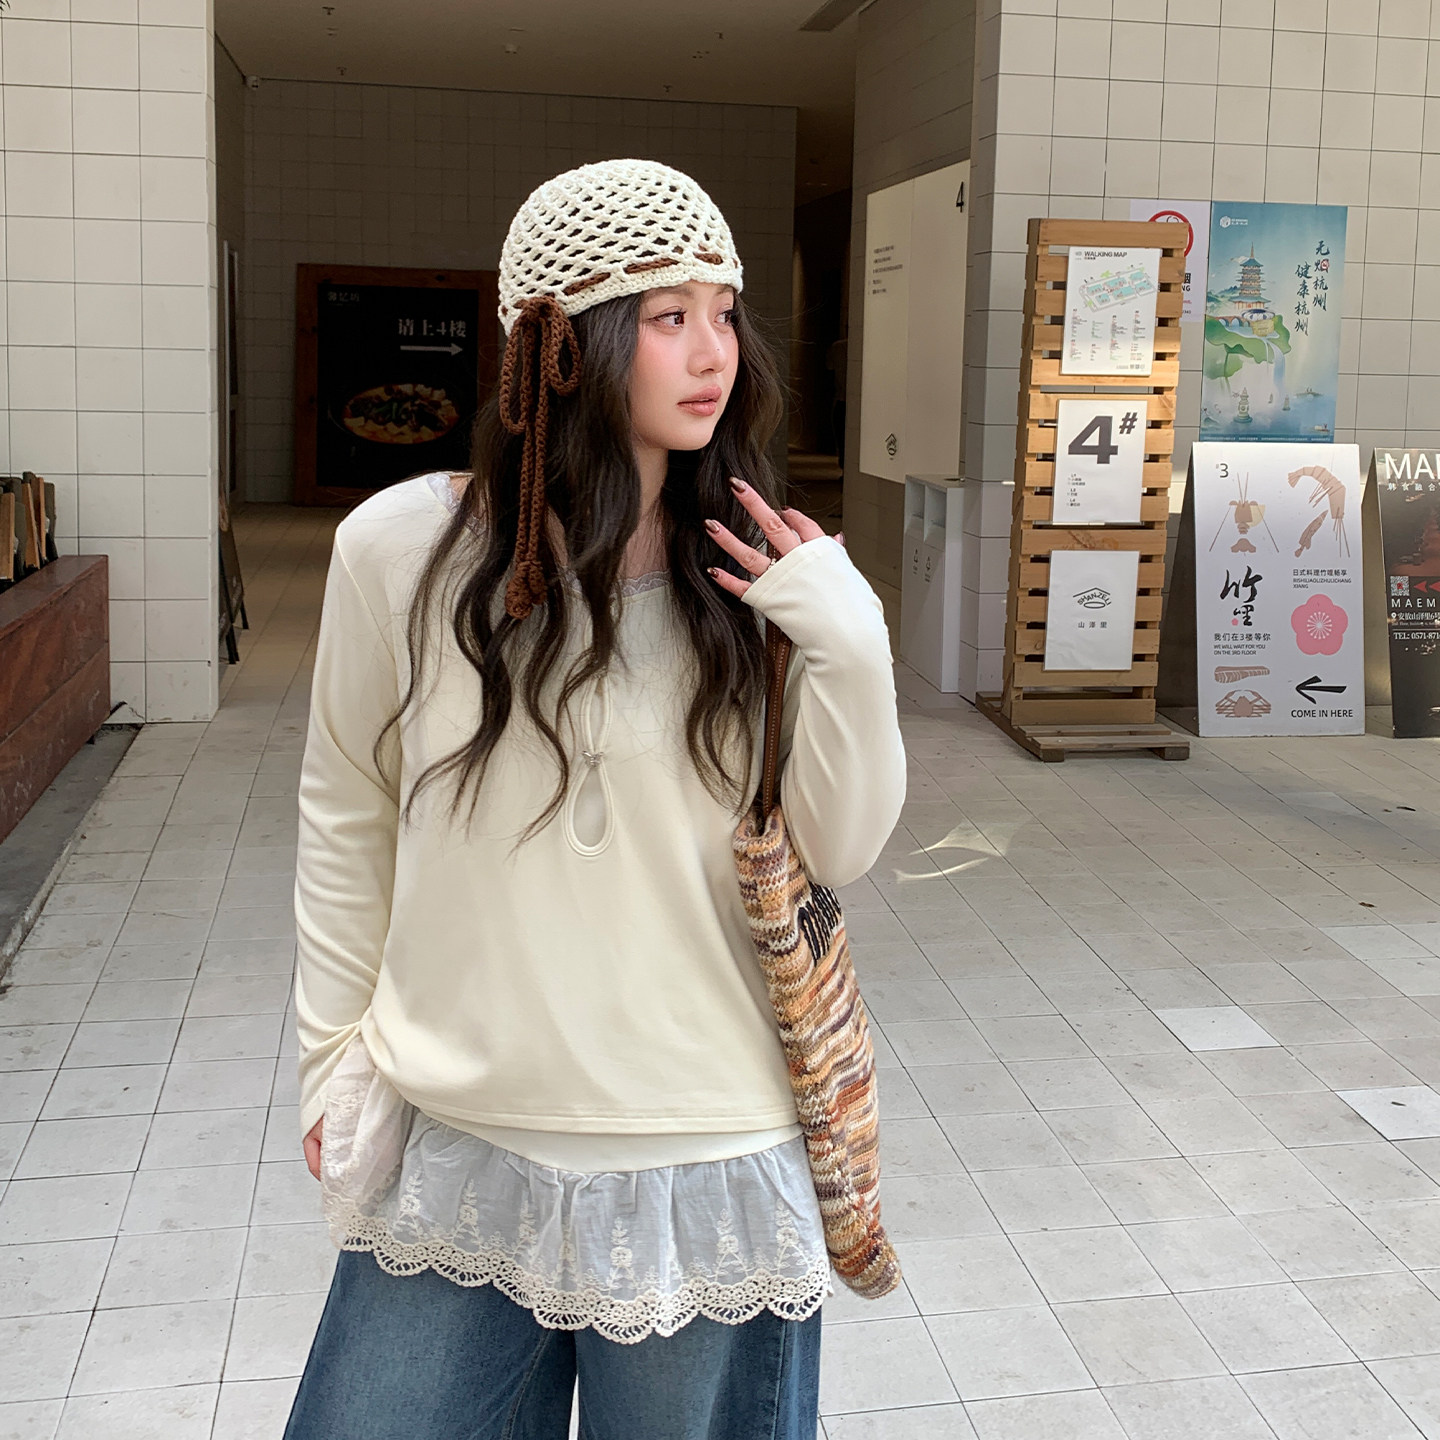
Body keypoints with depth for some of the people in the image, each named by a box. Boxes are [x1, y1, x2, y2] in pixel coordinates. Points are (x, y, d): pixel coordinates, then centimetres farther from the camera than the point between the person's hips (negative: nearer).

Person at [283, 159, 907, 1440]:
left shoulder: (754, 570, -5)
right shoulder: (403, 547, -9)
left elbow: (839, 853, -3)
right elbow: (347, 818, 3)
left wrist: (851, 652, -17)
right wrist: (336, 1051, 7)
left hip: (701, 1165, 0)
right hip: (454, 1144, 0)